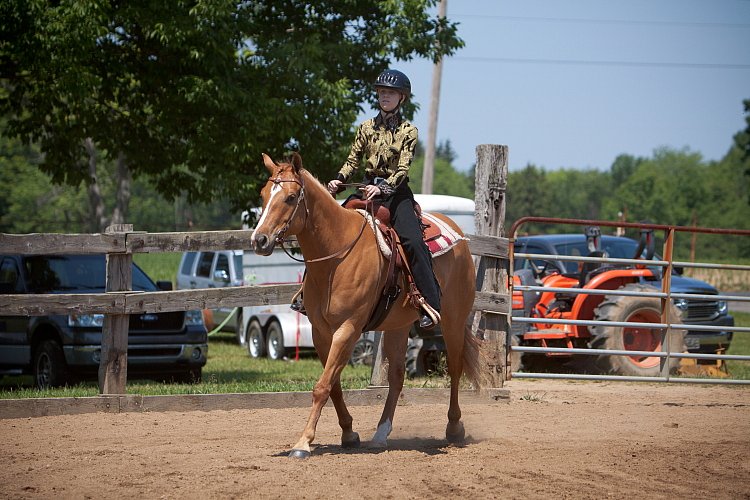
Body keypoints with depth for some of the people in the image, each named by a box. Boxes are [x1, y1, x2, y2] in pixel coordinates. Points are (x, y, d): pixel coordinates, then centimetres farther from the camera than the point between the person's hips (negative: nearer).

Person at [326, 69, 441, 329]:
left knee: (412, 240, -26)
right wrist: (338, 180, -8)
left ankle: (430, 305, -26)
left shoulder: (408, 131, 1)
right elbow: (353, 160, 12)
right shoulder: (366, 127, 12)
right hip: (368, 189, 4)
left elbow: (403, 169, -9)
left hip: (396, 193, -4)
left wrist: (382, 188, -26)